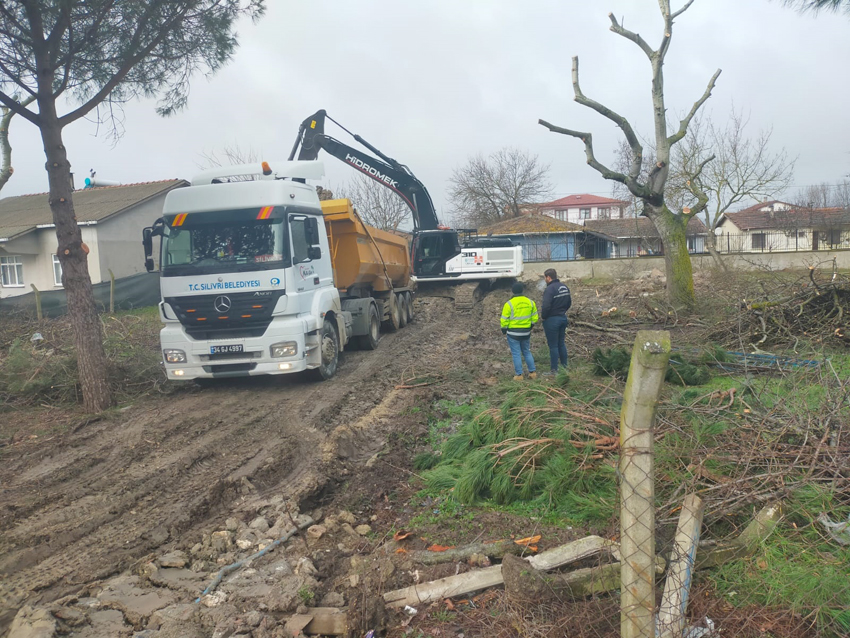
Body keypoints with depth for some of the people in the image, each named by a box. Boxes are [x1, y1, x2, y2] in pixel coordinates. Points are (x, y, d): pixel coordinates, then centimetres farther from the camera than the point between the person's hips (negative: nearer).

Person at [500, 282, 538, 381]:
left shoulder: (509, 304, -14)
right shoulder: (530, 302, 1)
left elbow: (504, 320, -12)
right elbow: (535, 318, 7)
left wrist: (504, 330, 3)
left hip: (513, 333, -4)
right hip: (526, 332, 5)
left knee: (516, 354, 2)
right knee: (527, 352, 18)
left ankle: (519, 375, 4)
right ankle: (532, 372, 19)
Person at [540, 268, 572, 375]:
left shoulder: (549, 289, -21)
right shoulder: (564, 287, 7)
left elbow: (546, 306, -26)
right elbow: (569, 302, 15)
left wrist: (543, 316, -10)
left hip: (552, 320, -8)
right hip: (563, 318, 8)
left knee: (553, 345, 0)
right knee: (561, 343, 18)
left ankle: (554, 370, 5)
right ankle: (564, 366, 25)